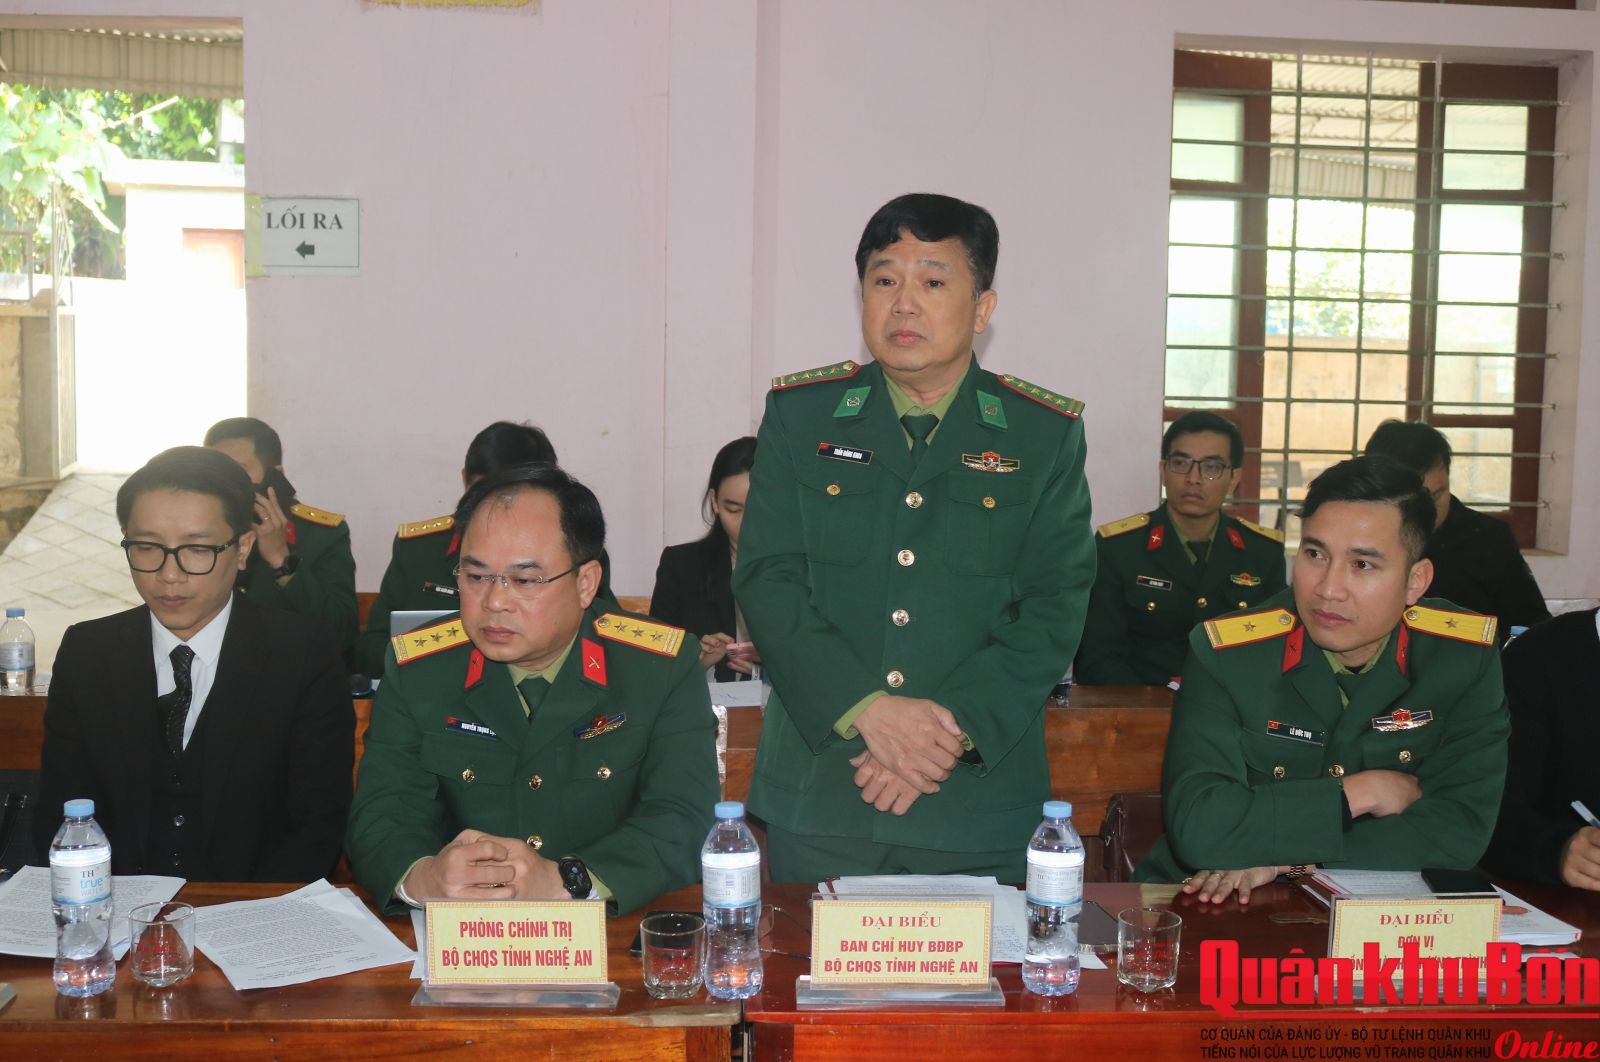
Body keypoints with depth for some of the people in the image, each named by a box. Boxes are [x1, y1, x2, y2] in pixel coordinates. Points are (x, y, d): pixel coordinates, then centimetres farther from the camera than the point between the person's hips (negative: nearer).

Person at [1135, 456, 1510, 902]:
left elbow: (1459, 830, -11)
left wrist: (1289, 861, -18)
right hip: (1220, 916, -2)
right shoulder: (1226, 654, -11)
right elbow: (1196, 826, -20)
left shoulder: (1466, 659, -5)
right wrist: (1358, 794, -15)